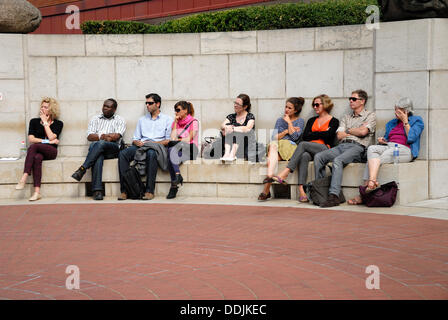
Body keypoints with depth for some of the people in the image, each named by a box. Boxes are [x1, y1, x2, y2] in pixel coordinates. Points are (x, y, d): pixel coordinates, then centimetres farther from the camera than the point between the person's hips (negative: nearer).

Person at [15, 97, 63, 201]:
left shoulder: (58, 123, 12)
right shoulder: (34, 121, 19)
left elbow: (51, 137, -5)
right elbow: (31, 139, 6)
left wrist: (45, 122, 2)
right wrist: (47, 141, -4)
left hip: (51, 151, -2)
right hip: (38, 151, 2)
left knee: (33, 146, -34)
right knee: (37, 158, -37)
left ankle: (24, 177, -44)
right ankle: (37, 192, -46)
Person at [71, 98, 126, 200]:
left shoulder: (120, 120, 17)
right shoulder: (95, 119, 25)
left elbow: (117, 136, -3)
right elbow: (90, 136, 10)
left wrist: (98, 136, -4)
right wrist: (102, 136, -8)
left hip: (112, 148, -1)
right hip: (95, 148, 1)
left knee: (100, 143, -37)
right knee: (98, 157, -36)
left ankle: (82, 169, -39)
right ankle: (97, 190, -48)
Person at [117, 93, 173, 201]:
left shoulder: (167, 119, 13)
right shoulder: (142, 119, 27)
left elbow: (169, 140, 2)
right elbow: (135, 139, 22)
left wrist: (152, 143, -11)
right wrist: (137, 142, -3)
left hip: (157, 147, -4)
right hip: (141, 146, 4)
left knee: (151, 153, -41)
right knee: (122, 153, -27)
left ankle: (149, 191, -38)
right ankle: (124, 190, -29)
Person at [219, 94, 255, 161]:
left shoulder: (250, 117, 3)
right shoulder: (231, 117, 15)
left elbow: (248, 129, -18)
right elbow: (222, 125, -4)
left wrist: (233, 129, -27)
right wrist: (225, 127, -27)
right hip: (230, 146, 3)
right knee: (228, 126, -20)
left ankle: (232, 155, -47)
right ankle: (227, 153, -39)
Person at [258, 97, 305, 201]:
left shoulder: (300, 121, 13)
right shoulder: (280, 120, 25)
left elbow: (295, 137, -4)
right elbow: (274, 137, 12)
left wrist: (289, 122, 3)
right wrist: (287, 131, 1)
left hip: (291, 148, -3)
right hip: (277, 147, 3)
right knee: (273, 145, -35)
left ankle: (266, 189, -44)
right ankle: (270, 177, -50)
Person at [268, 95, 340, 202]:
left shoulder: (334, 121, 11)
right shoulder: (312, 120, 26)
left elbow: (327, 136, -7)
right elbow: (304, 137, 11)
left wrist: (313, 135, 5)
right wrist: (321, 134, 5)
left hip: (325, 150, -4)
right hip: (310, 151, 4)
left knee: (303, 144, -30)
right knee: (304, 156, -34)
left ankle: (285, 173, -40)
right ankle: (301, 191, -47)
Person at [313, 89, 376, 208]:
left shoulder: (370, 115, 11)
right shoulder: (346, 117, 28)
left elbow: (363, 132, -8)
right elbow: (339, 136, 13)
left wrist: (348, 131, 8)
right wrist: (357, 131, 6)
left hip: (357, 147, -6)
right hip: (342, 146, 6)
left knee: (337, 160, -35)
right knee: (318, 157, -18)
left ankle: (334, 196, -41)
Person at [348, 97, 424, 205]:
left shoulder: (417, 120, 12)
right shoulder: (392, 123, 29)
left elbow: (411, 138, -4)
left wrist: (405, 121, -1)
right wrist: (382, 140, 7)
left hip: (404, 150, -5)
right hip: (387, 147, 5)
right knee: (371, 148, -31)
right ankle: (372, 182, -43)